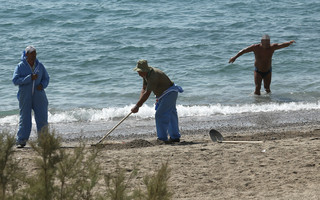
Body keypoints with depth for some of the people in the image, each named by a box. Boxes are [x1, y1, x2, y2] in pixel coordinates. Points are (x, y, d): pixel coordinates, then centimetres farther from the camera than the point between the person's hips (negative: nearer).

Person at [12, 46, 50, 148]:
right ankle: (21, 141, 7)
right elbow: (15, 80, -11)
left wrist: (42, 85, -6)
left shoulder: (40, 66, 6)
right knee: (24, 118, 0)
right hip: (25, 96, -2)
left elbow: (46, 78, 16)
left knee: (42, 118, -2)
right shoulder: (20, 66, -3)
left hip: (38, 96, 2)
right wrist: (29, 78, -20)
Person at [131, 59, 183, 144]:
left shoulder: (153, 76, -30)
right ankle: (175, 137, 26)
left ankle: (162, 138, -12)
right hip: (164, 95, 11)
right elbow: (144, 89, 5)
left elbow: (147, 93, -32)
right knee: (171, 115, 17)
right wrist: (139, 102, -11)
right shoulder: (146, 74, 2)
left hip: (170, 93, -11)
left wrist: (137, 106, -30)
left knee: (161, 115, -15)